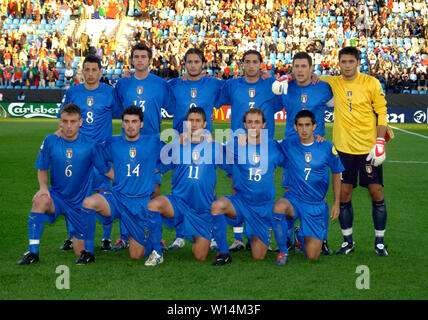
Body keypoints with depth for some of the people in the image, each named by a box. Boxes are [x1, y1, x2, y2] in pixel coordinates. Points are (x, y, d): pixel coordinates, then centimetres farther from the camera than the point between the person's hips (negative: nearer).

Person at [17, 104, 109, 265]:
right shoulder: (50, 141, -6)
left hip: (80, 202, 0)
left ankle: (78, 238, 40)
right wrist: (43, 186, -14)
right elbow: (42, 169, 5)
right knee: (40, 200, -36)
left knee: (80, 252, 0)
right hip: (57, 196, 0)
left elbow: (106, 170, -2)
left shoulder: (89, 146, -10)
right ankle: (33, 252, -28)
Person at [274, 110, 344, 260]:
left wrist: (336, 203, 7)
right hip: (293, 198, 0)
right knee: (278, 208, -39)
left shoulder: (327, 147, -4)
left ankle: (301, 235, 34)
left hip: (316, 204, 1)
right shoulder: (287, 145, -5)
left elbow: (336, 174, 8)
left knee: (312, 256, -3)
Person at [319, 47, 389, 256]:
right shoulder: (333, 83, 4)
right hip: (343, 147, 2)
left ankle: (379, 242, 12)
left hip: (369, 148, -2)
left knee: (376, 193, -1)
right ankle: (348, 241, 16)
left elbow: (382, 113, 0)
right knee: (343, 195, 2)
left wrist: (380, 142, -9)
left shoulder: (371, 83, -2)